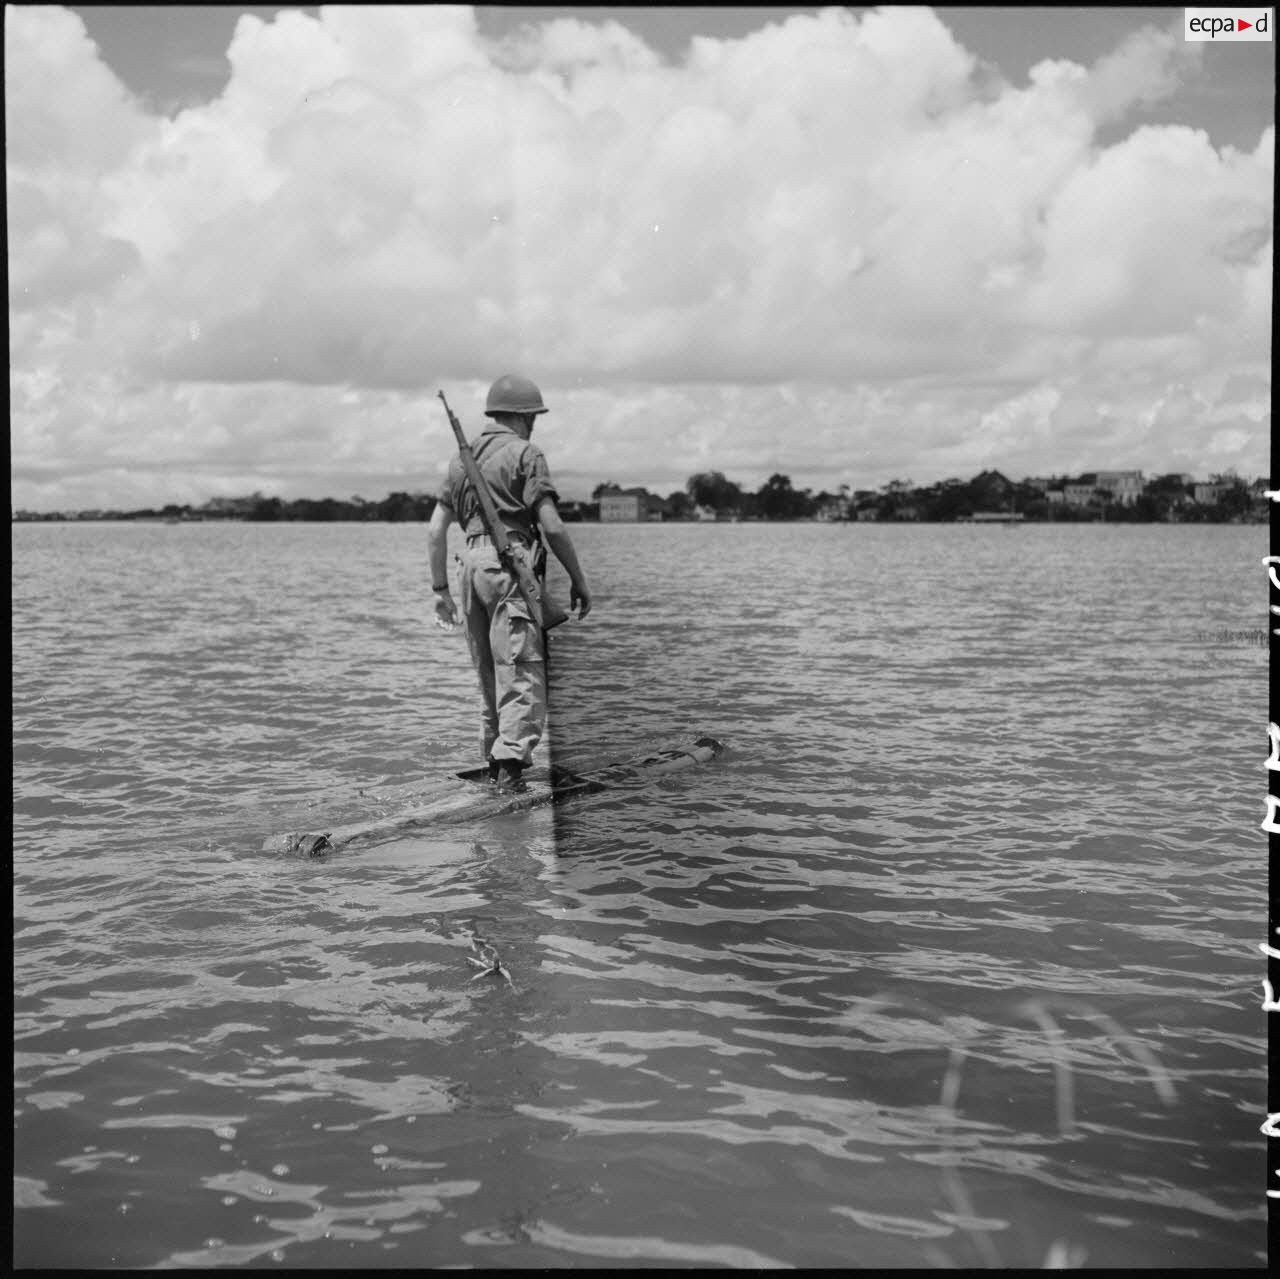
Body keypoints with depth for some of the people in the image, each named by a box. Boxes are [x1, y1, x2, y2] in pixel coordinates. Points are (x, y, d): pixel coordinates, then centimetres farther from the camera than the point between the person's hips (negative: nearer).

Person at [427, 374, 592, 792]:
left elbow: (436, 529, 15)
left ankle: (494, 763, 19)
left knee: (489, 674, 15)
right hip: (511, 564, -7)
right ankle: (511, 761, -22)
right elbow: (552, 526, -9)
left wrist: (441, 590, 18)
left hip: (472, 562, 7)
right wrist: (578, 581, -2)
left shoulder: (462, 458, 19)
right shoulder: (525, 454, -1)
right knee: (522, 671, -10)